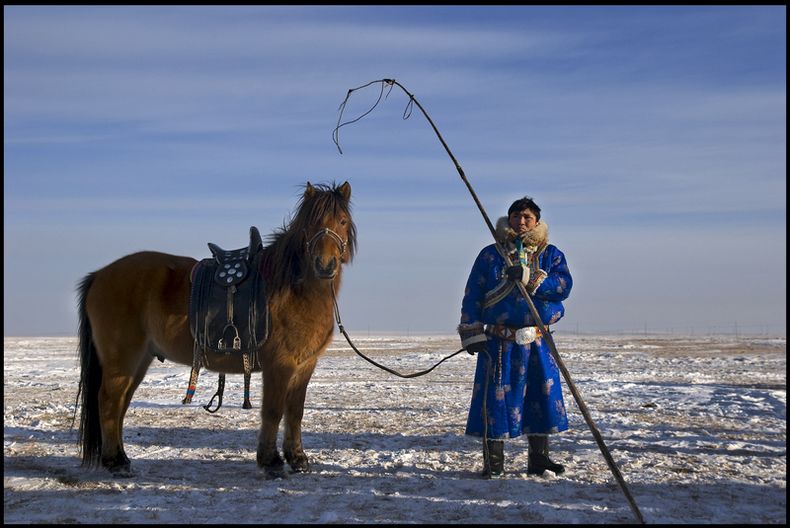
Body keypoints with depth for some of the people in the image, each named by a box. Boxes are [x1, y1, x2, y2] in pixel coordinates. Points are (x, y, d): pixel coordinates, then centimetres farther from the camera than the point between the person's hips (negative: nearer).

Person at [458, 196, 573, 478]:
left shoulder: (551, 254, 10)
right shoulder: (490, 254, 6)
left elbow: (564, 286, -9)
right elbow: (472, 296, 4)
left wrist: (529, 277, -22)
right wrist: (472, 333, -4)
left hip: (538, 342, 2)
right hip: (499, 342, -2)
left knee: (543, 397, 7)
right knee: (496, 399, -3)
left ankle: (538, 458, 21)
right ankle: (494, 462, 7)